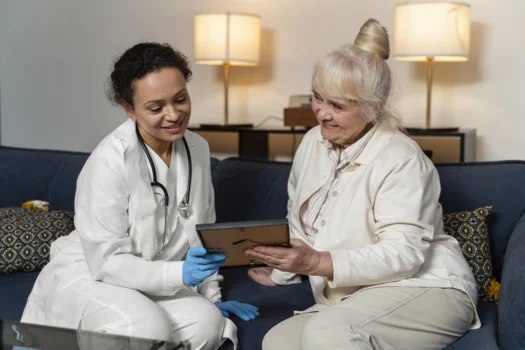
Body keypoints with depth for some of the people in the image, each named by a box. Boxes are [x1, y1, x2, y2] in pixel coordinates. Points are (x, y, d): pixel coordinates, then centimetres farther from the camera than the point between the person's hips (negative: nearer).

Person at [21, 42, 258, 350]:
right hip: (91, 276, -5)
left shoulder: (198, 149, -4)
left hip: (157, 283, 5)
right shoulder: (110, 161, -23)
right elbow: (108, 262, -23)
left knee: (208, 323, -23)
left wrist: (211, 297, 5)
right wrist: (180, 273, -34)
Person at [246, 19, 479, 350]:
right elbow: (301, 224, 21)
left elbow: (404, 254, -24)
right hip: (354, 302, 7)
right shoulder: (313, 143, 6)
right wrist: (282, 270, 28)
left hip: (425, 291, -7)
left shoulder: (401, 159, -16)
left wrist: (317, 263, -32)